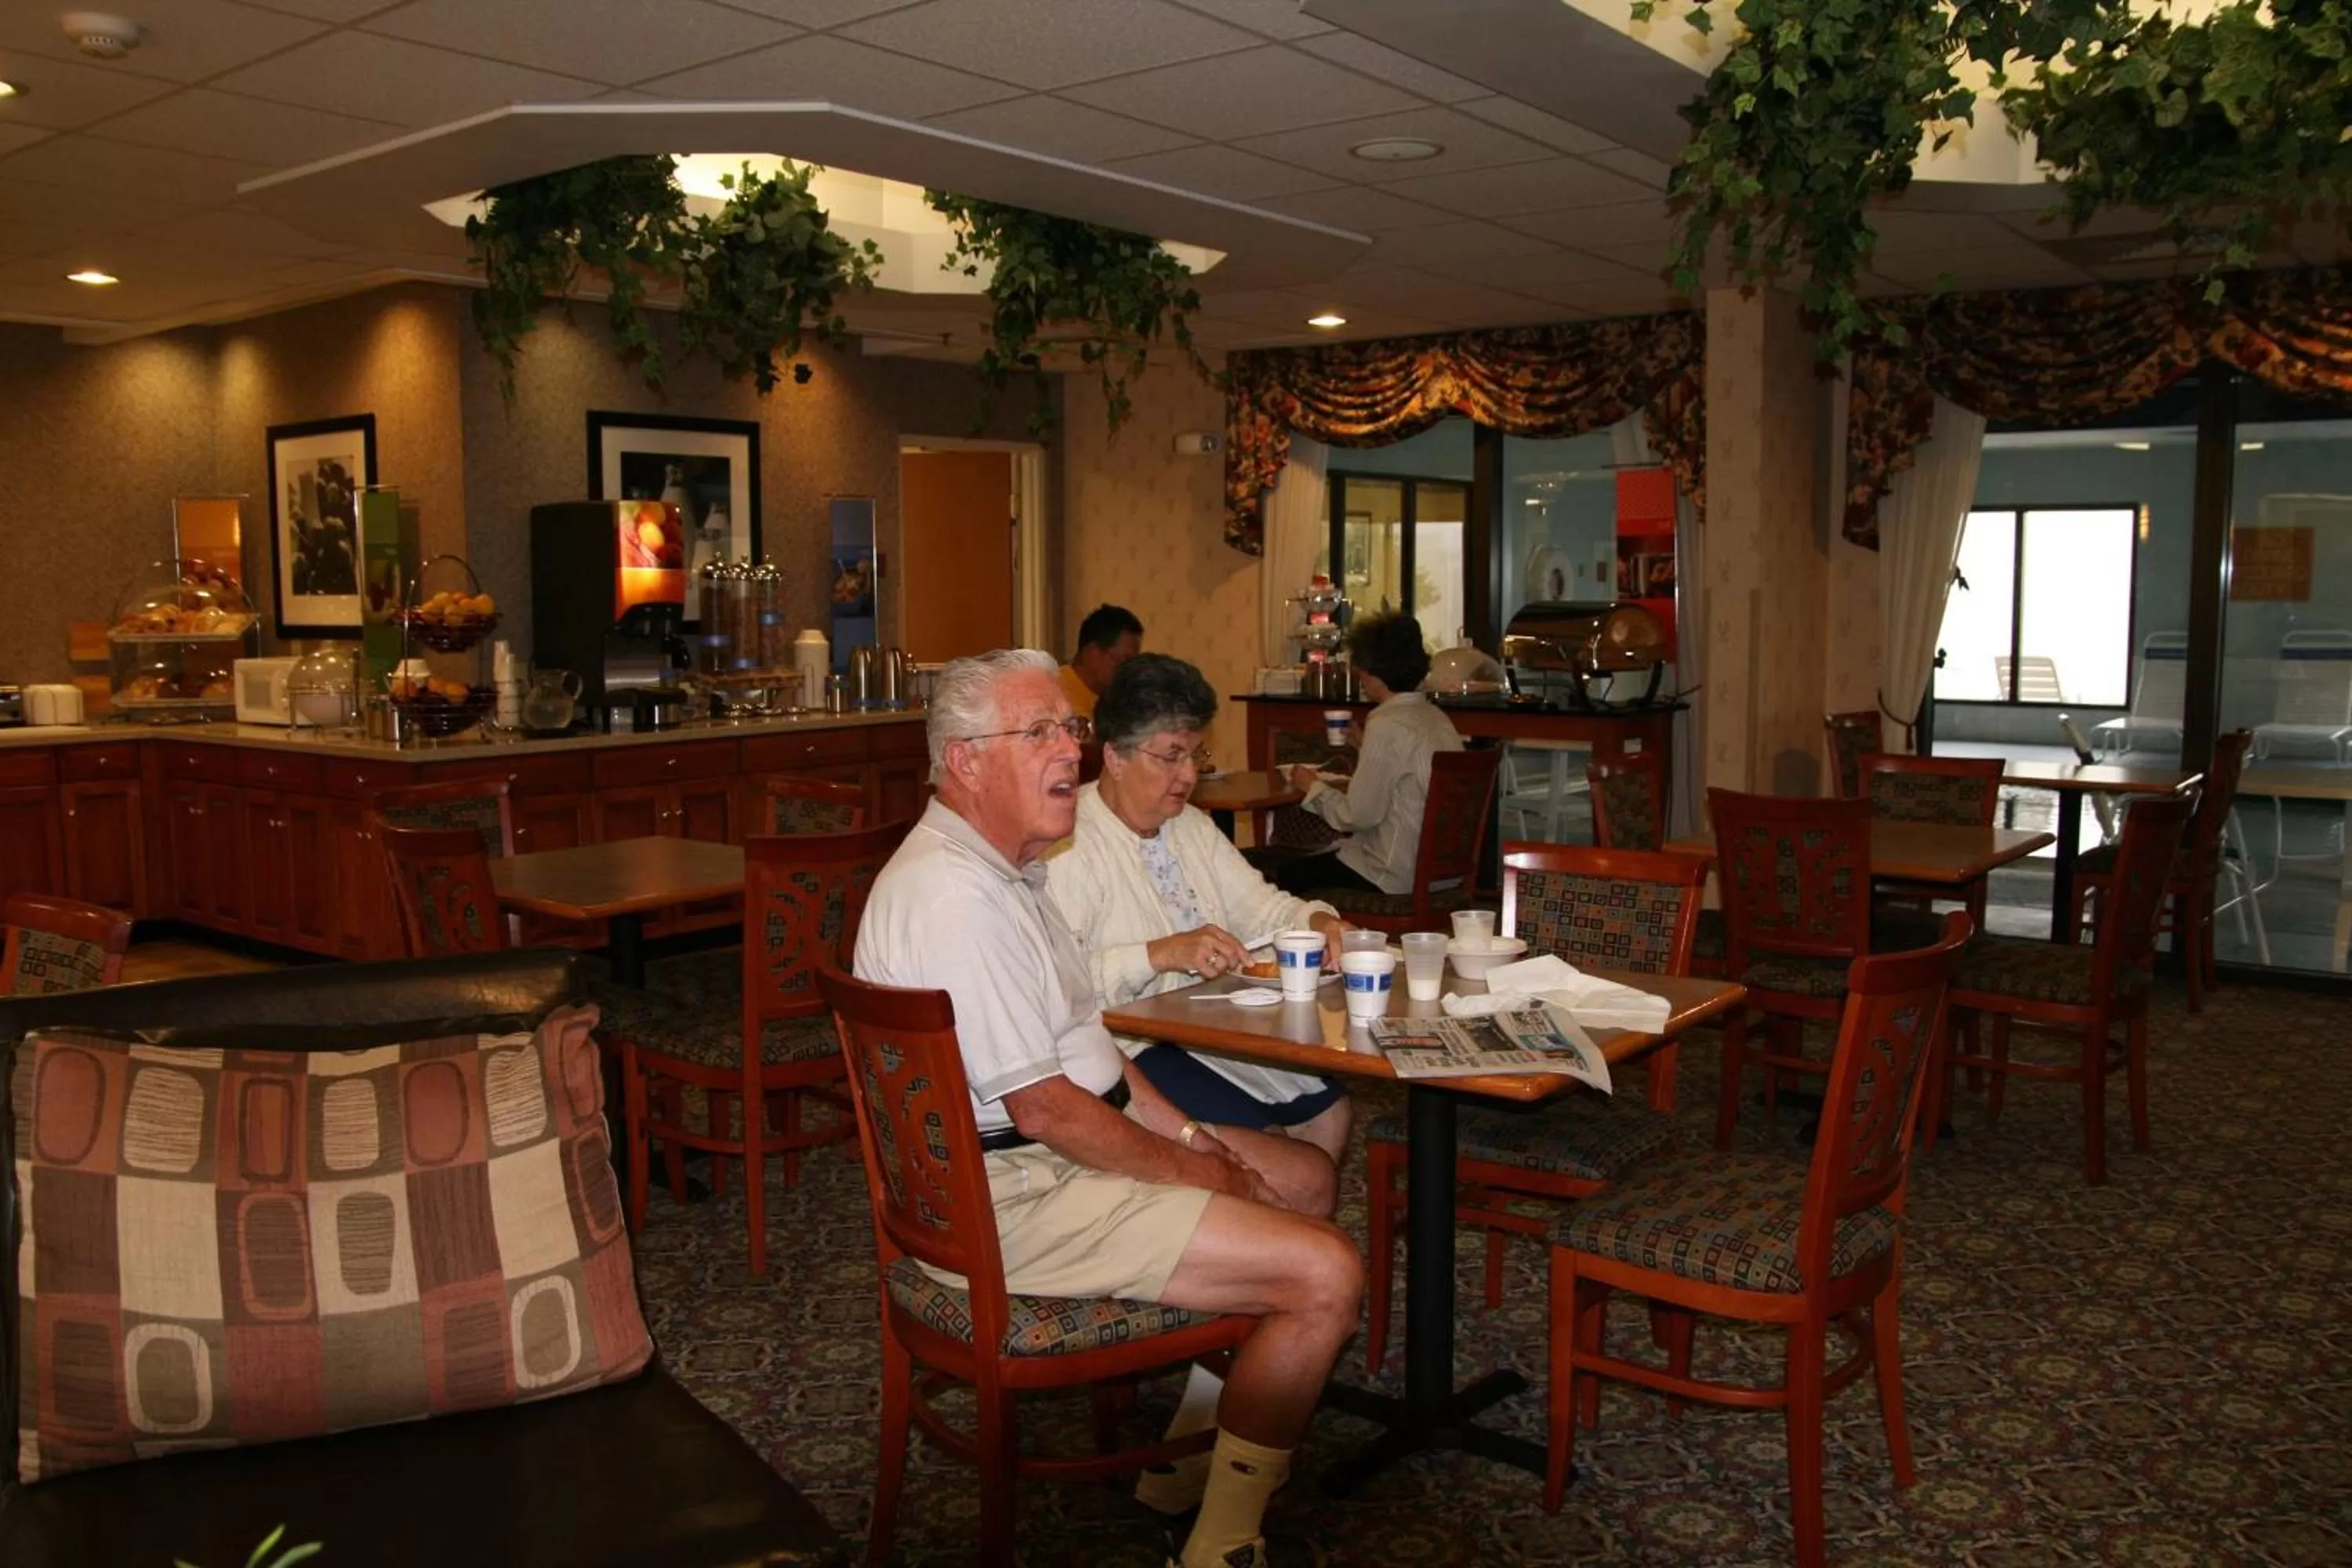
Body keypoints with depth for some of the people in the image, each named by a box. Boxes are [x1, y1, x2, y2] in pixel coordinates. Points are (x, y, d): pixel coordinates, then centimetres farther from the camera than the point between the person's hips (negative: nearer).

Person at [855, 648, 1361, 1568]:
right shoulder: (954, 896, -25)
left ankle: (1194, 1458, 24)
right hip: (1016, 1198, -11)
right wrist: (1189, 1170, -11)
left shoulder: (1006, 869, 10)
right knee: (1326, 1275, -16)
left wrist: (1186, 1133, 8)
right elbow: (1045, 1111, -24)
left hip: (1054, 1152, 11)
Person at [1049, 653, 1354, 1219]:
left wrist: (1317, 921, -1)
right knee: (1306, 1179, -18)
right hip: (1137, 1053, -10)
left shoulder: (1191, 825, 16)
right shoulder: (1070, 844, -15)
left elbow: (1258, 905, 19)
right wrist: (1161, 955, -29)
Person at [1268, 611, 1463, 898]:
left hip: (1395, 877, -9)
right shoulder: (1437, 718, 7)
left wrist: (1313, 786, -1)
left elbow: (1359, 816, -18)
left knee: (1283, 874, 5)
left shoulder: (1387, 726, -19)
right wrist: (1363, 750, 25)